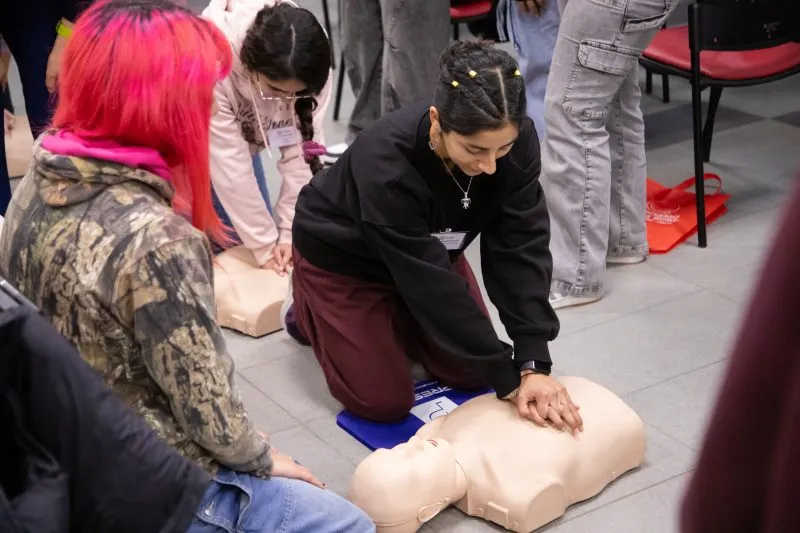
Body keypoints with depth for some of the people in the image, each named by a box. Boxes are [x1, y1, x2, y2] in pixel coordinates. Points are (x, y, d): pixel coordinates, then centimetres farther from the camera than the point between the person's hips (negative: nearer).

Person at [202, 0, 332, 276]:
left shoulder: (307, 72, -30)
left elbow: (301, 149, -26)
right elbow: (230, 165, -35)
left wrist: (290, 232, -27)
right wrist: (264, 245, -29)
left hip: (242, 136, 4)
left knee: (246, 244, 6)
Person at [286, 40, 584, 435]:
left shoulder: (516, 142, -29)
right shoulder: (385, 162, -42)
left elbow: (520, 248, -26)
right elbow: (432, 284, -37)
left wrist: (534, 363, -34)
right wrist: (508, 380, -33)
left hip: (430, 246, 5)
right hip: (343, 255, -5)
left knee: (470, 373, 2)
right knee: (385, 402, -4)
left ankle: (390, 315, 26)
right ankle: (308, 305, 19)